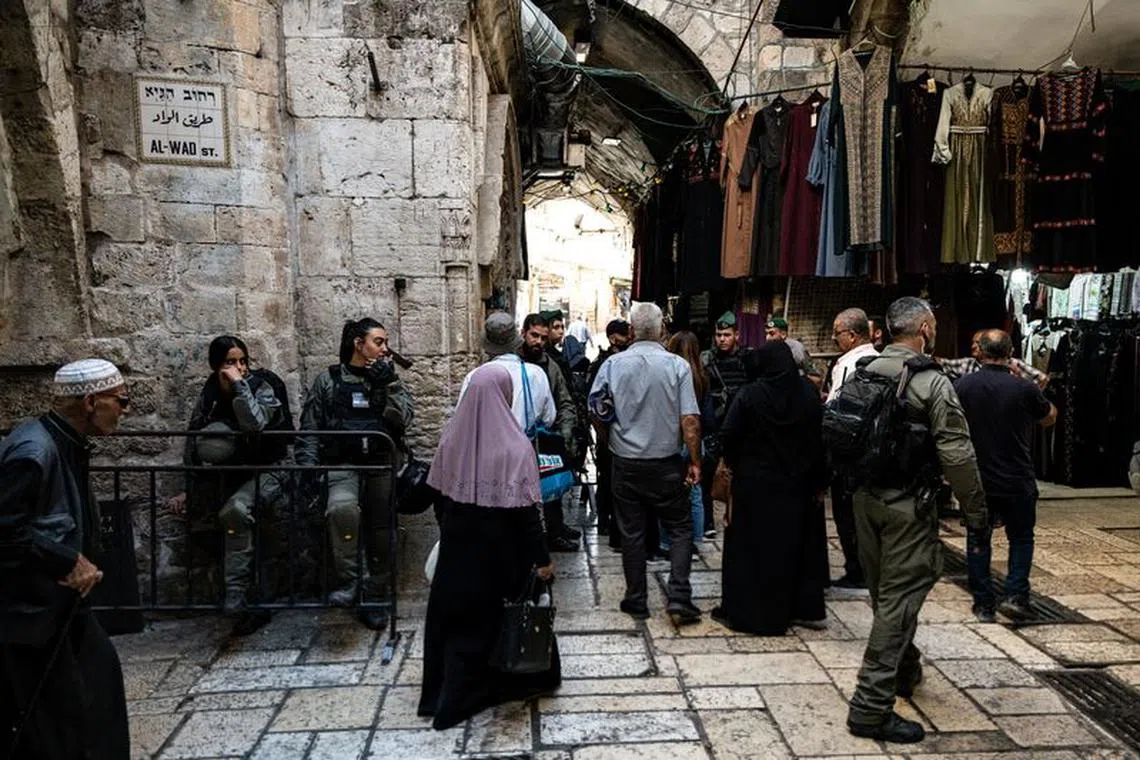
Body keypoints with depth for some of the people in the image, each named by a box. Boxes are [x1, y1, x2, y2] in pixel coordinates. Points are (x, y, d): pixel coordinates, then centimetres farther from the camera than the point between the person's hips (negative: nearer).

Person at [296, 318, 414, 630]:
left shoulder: (388, 378, 14)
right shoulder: (328, 380, 9)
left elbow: (404, 419, -1)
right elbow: (309, 430, 8)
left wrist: (389, 385, -10)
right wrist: (307, 467, -3)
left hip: (382, 465, 3)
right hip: (342, 465, -2)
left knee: (381, 530, 5)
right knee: (341, 508, -32)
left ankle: (373, 597, 22)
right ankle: (349, 581, -16)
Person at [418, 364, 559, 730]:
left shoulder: (452, 435, -6)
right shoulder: (513, 445, -21)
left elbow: (441, 492, 3)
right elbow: (525, 510, -19)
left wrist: (452, 528, 16)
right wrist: (542, 557, -10)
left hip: (457, 543, 5)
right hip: (499, 548, -4)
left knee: (454, 611, 17)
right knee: (489, 614, 13)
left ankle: (441, 692, 30)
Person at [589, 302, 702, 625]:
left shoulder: (613, 364, -5)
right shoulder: (678, 365, -9)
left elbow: (596, 412, 1)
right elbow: (690, 420, -12)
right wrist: (695, 461, -3)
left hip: (626, 463, 1)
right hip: (667, 464, -1)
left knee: (632, 532, 12)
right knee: (680, 528, 13)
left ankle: (636, 601, 20)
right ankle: (679, 596, 4)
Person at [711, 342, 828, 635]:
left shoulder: (749, 395, -13)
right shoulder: (809, 393, -4)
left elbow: (728, 435, -16)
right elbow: (821, 436, -3)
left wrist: (734, 464, 3)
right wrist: (817, 479, 4)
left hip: (754, 482, -3)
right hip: (798, 483, 4)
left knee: (750, 547, 7)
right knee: (796, 544, 16)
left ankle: (740, 611, 15)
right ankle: (806, 608, 26)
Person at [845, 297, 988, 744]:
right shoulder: (932, 383, -14)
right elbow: (956, 455, -16)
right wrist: (976, 509, -5)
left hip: (866, 497, 7)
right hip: (907, 505, -7)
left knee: (885, 591, 20)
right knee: (901, 598, -1)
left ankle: (904, 671, 41)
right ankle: (871, 707, 0)